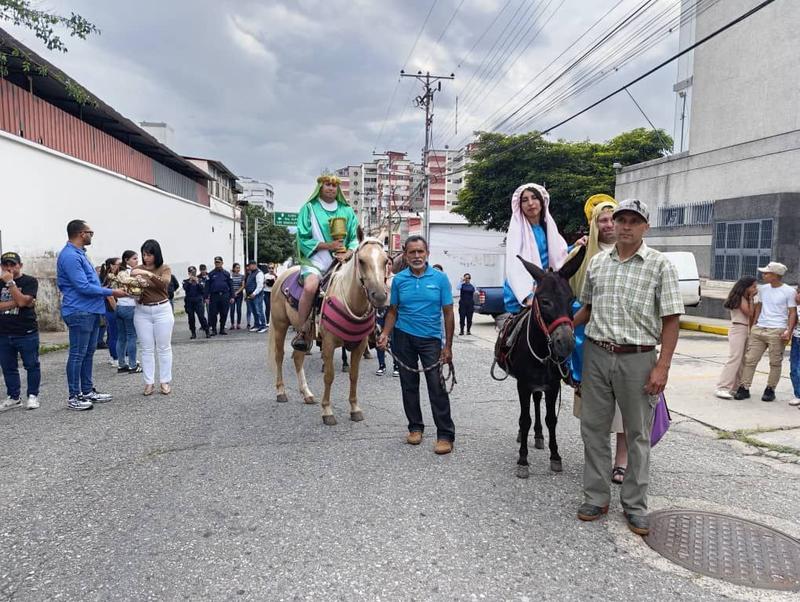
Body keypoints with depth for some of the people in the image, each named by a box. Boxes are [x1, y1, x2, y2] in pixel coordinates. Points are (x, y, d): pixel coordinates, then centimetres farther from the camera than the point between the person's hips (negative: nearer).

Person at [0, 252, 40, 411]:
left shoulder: (30, 281, -3)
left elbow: (22, 301, -17)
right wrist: (15, 303, -14)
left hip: (26, 333, -5)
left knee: (32, 365, 2)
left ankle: (33, 396, 13)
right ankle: (14, 397, 21)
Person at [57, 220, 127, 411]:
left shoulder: (79, 253, 16)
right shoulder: (70, 256, -17)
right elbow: (83, 287, -21)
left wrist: (106, 292, 17)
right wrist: (111, 292, -15)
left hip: (91, 311, 10)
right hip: (79, 312, -10)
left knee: (88, 353, 14)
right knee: (77, 354, -4)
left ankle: (87, 391, 23)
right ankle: (74, 397, 3)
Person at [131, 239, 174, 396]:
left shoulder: (164, 268, -1)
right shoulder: (137, 270, 3)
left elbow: (164, 283, -21)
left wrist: (148, 274, -31)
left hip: (162, 310, -2)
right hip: (142, 311, 2)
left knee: (164, 347, 4)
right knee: (147, 349, 4)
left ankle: (165, 381, 12)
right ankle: (149, 382, 9)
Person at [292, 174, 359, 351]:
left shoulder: (347, 211, 16)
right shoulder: (309, 209, 6)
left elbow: (355, 238, 11)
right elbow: (303, 239, 0)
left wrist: (348, 253, -10)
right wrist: (328, 245, -11)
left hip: (341, 261, 4)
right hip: (315, 259, -3)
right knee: (310, 287, -32)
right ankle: (303, 330, -20)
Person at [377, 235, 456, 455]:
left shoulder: (440, 278, -4)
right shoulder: (399, 279, 1)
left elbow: (448, 313, -2)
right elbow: (393, 311, 7)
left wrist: (448, 347, -6)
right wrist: (385, 334, -10)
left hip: (431, 338, -2)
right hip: (403, 337, 2)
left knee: (437, 386, -6)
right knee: (409, 385, 11)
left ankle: (446, 435, 2)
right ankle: (415, 427, 26)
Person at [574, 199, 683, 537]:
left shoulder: (659, 265, -4)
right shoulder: (597, 262, 8)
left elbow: (670, 320, -7)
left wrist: (662, 367, -13)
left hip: (637, 359, -3)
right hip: (596, 355, 4)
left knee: (638, 434, 8)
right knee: (593, 428, 9)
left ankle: (635, 506, 22)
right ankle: (596, 497, 24)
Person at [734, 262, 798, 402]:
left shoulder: (789, 292, -4)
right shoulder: (763, 289, 12)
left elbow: (792, 313, -5)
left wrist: (789, 331, -15)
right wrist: (753, 325, 16)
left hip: (777, 332, -5)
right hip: (759, 329, 5)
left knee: (775, 363, 3)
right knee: (750, 359, 1)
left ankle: (770, 389, 14)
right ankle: (744, 388, 4)